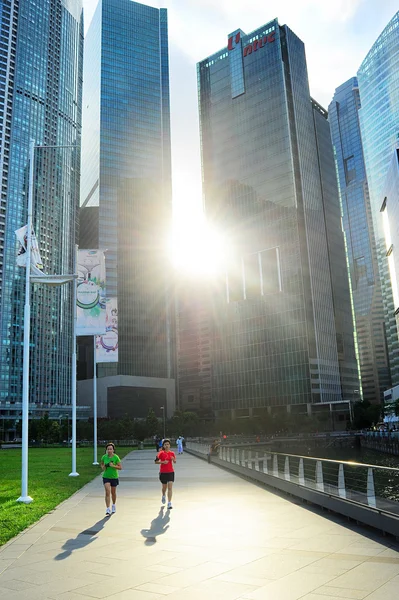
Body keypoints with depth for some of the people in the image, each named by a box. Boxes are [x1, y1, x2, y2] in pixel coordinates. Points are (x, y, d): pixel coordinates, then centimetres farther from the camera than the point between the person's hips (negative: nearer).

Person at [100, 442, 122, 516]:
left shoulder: (116, 457, -12)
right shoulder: (104, 457, -5)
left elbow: (120, 467, -10)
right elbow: (102, 464, 13)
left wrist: (113, 466, -24)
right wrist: (103, 467, -8)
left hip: (114, 477, -1)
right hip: (106, 477, 1)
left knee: (113, 493, 15)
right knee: (107, 492, -12)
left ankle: (114, 505, 41)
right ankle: (108, 509, -10)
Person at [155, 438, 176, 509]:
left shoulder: (172, 453, 1)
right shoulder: (161, 453, -6)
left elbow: (174, 461, 13)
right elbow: (156, 461, -5)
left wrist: (173, 459, -9)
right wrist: (162, 462, -20)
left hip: (171, 472, 1)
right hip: (163, 472, -1)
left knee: (170, 487, -8)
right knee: (164, 487, 14)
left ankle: (169, 503, -6)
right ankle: (163, 496, 48)